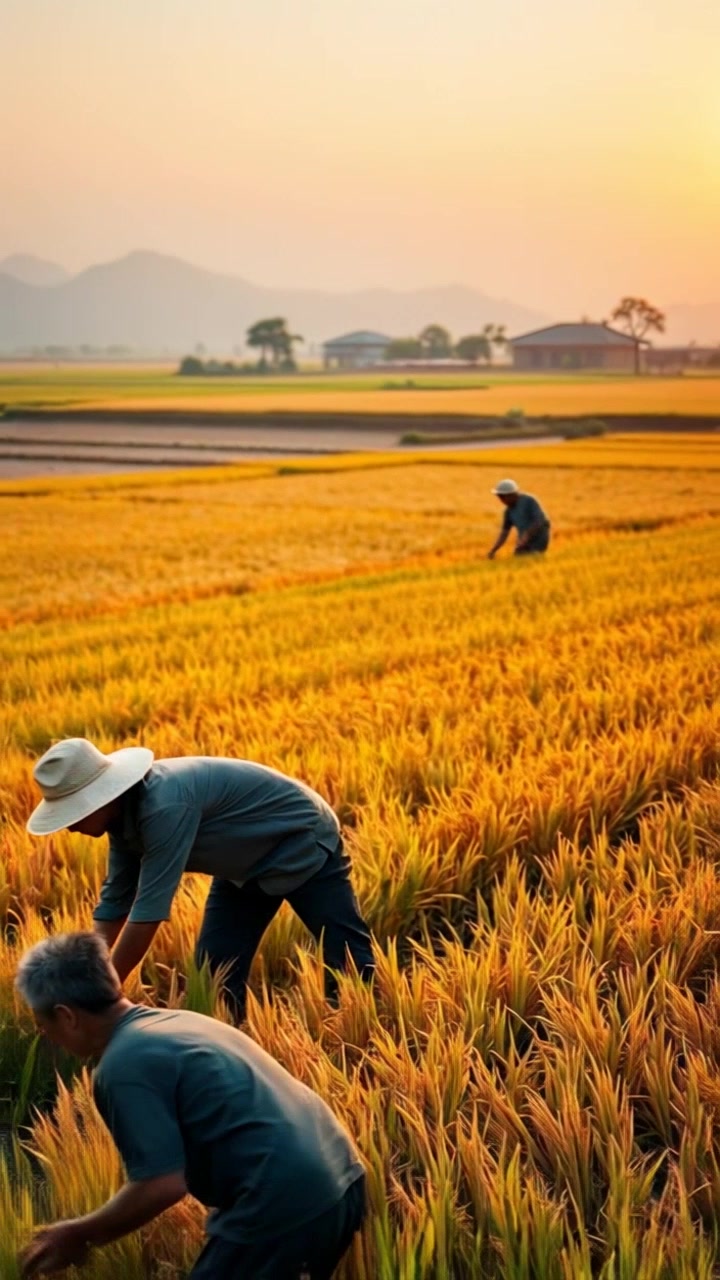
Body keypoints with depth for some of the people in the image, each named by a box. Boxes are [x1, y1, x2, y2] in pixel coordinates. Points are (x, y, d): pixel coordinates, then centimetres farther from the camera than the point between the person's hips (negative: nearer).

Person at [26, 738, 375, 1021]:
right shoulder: (124, 815, -9)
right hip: (246, 865, 8)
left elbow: (148, 911, -36)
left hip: (302, 843, -8)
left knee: (349, 961, -9)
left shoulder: (166, 807, -37)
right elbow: (114, 901, 0)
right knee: (214, 970, 1)